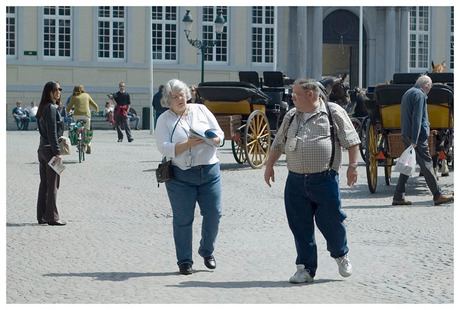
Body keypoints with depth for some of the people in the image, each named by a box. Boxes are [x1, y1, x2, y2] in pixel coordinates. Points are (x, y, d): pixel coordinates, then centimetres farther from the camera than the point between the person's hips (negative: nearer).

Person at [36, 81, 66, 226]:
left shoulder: (43, 108, 14)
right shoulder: (51, 108, -14)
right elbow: (52, 132, -18)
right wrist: (57, 153, -17)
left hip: (42, 149, 9)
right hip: (50, 150, -9)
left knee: (44, 184, 11)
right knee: (52, 185, -3)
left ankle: (42, 217, 15)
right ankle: (52, 217, 1)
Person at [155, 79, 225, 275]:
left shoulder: (201, 110, 10)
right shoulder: (164, 120, 2)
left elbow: (219, 133, 10)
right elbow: (164, 148, -11)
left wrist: (214, 139, -14)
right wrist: (189, 144, -22)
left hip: (209, 171, 3)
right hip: (180, 175, -3)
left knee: (214, 213, 3)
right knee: (183, 219, 0)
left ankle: (207, 251, 26)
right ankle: (184, 260, 13)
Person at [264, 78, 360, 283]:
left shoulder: (333, 112, -1)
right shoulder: (291, 117, 14)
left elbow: (351, 140, -1)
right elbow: (278, 144, 23)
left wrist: (353, 165, -7)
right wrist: (269, 166, 18)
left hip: (325, 180, -4)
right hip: (295, 181, 4)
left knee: (330, 221, -1)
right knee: (300, 227, 4)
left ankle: (341, 255, 29)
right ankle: (305, 268, 15)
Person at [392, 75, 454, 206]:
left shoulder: (408, 93, 19)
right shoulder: (419, 95, -11)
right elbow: (417, 119, -18)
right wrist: (414, 140, -22)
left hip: (406, 135, 9)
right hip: (417, 136, -9)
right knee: (426, 164, -5)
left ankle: (398, 197, 7)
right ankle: (438, 196, -2)